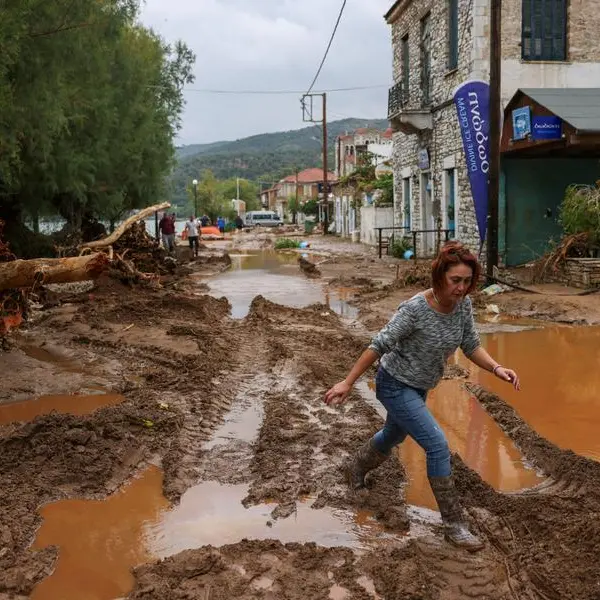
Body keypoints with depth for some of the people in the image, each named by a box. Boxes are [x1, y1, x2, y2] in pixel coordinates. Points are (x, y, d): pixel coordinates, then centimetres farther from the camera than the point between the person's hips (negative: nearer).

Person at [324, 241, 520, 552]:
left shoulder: (463, 305, -12)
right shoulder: (415, 309, -30)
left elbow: (471, 346, -4)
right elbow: (379, 345, -25)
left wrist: (497, 368, -22)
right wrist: (347, 383, -22)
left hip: (418, 387, 8)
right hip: (395, 385, -8)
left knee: (394, 436, 29)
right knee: (438, 446, -15)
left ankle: (356, 468, 59)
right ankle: (454, 525, -2)